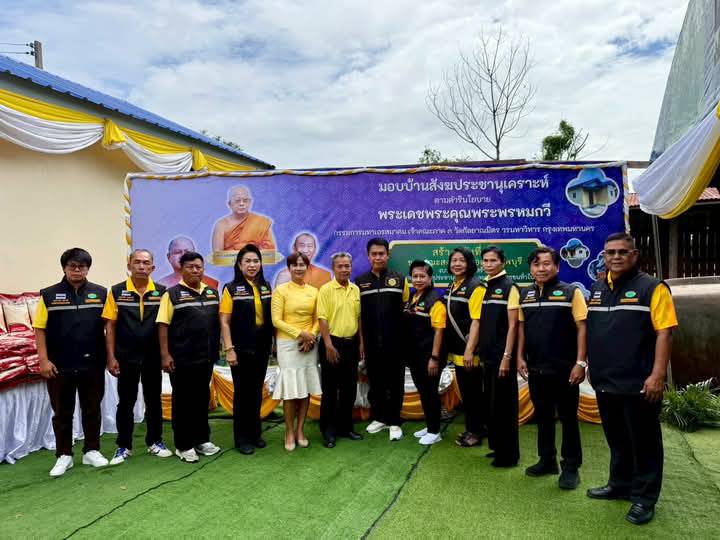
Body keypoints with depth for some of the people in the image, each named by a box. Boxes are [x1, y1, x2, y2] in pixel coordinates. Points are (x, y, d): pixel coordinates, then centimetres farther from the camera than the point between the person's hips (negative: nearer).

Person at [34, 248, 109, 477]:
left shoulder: (101, 293, 3)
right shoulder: (49, 295, 1)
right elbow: (40, 329, -1)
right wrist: (43, 360, -7)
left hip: (93, 364, 1)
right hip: (60, 366, -1)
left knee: (92, 409, 11)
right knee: (62, 412, 9)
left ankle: (91, 451, 25)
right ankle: (64, 455, 22)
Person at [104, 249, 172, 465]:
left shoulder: (161, 292, -1)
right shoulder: (116, 292, -2)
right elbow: (110, 326, -1)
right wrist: (111, 357, -6)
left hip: (153, 357, 1)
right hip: (126, 357, -1)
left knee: (154, 400, 11)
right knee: (125, 402, 9)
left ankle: (155, 442, 25)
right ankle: (123, 446, 22)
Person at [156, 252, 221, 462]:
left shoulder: (212, 293, 10)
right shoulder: (172, 294, -5)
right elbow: (163, 325, -8)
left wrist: (217, 349, 10)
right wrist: (165, 355, -13)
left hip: (206, 357, 5)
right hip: (182, 358, -5)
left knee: (202, 399, 14)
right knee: (183, 401, 4)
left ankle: (202, 439, 26)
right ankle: (183, 445, 14)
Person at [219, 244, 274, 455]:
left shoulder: (266, 287, 7)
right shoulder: (231, 289, -6)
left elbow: (271, 317, 11)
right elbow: (224, 321, -8)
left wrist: (274, 342, 6)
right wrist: (229, 349, -14)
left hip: (262, 348, 4)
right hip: (241, 349, -4)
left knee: (257, 391, 14)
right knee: (242, 392, 4)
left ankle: (255, 433, 27)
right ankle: (242, 438, 16)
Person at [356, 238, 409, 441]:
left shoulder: (400, 280, 2)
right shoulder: (360, 282, 5)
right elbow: (357, 314, 7)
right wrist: (361, 341, 2)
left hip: (395, 343, -1)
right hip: (371, 344, 1)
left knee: (395, 384, 5)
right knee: (375, 383, 12)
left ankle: (394, 422, 16)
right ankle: (379, 418, 27)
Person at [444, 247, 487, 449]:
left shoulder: (475, 286, -14)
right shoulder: (452, 287, 12)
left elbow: (476, 321, -19)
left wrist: (469, 350, -23)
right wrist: (450, 347, 16)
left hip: (469, 350, -8)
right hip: (456, 350, 8)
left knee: (473, 391, 3)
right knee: (465, 391, 16)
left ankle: (475, 432, 15)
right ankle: (474, 428, 28)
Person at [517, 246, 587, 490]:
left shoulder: (571, 292, -6)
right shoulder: (525, 295, 7)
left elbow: (582, 328, -9)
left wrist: (580, 362, -14)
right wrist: (520, 358, 6)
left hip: (564, 369, -4)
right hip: (536, 369, 5)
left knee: (568, 418, 6)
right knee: (542, 416, 15)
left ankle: (571, 467, 18)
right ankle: (547, 460, 30)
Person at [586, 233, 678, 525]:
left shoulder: (652, 287, -9)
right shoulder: (597, 289, 10)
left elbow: (664, 333, -14)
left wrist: (657, 375, -20)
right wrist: (590, 366, 13)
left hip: (638, 383, -6)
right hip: (605, 382, 6)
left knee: (643, 442, 7)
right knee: (617, 439, 19)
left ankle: (644, 497, 21)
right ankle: (620, 485, 35)